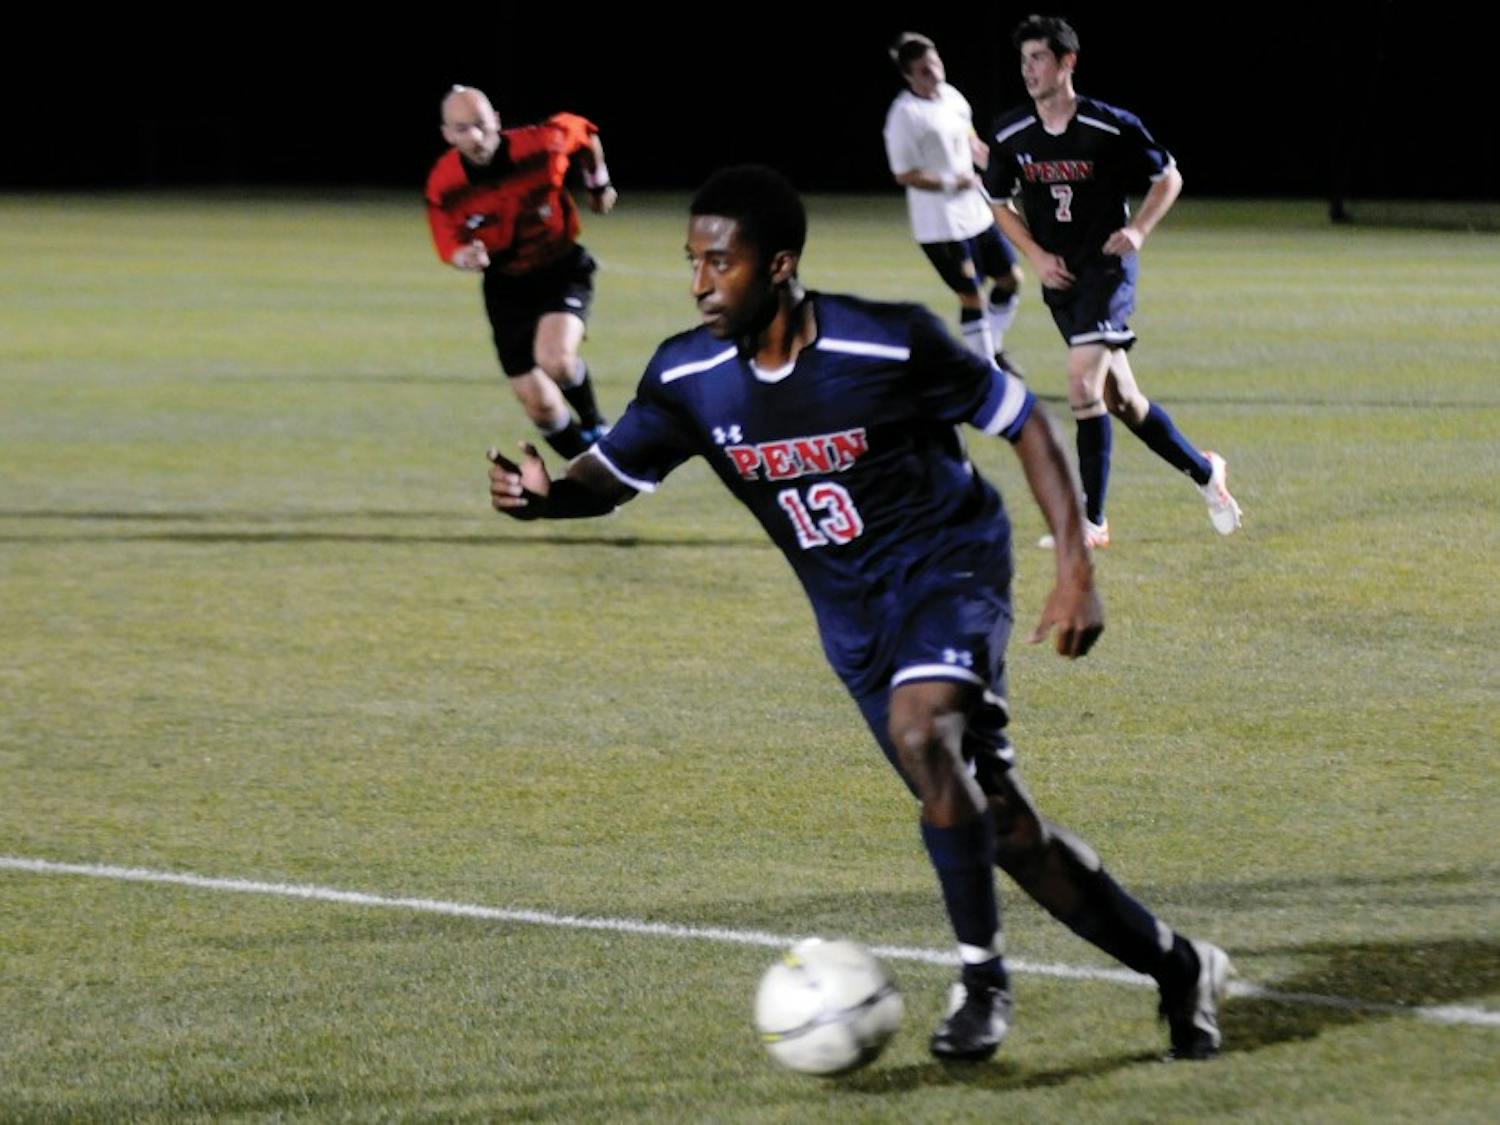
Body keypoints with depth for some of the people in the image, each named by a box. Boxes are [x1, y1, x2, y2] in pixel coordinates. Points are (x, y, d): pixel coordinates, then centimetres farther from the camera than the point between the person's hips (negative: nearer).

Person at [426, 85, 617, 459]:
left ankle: (594, 427, 1)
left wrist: (599, 184, 15)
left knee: (555, 360, -30)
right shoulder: (443, 186, -20)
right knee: (540, 407, 2)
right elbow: (450, 246, -9)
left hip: (562, 271, -2)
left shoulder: (541, 144, -22)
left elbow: (584, 132, 0)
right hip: (506, 286, 2)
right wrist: (465, 257, -34)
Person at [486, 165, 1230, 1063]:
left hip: (948, 568, -5)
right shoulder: (688, 378, -9)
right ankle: (1178, 969, 20)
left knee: (920, 731, -34)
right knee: (996, 824, 4)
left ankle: (983, 979, -19)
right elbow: (612, 475, 0)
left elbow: (1024, 423, -11)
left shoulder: (890, 346, -21)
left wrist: (1076, 569, -15)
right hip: (854, 617, 5)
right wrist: (545, 494, -25)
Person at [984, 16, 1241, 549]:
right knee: (1121, 399, 11)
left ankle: (1091, 520, -17)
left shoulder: (1112, 127, -11)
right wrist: (1036, 255, -1)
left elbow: (1169, 176, 2)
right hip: (1059, 277, 5)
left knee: (1083, 381, -21)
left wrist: (1138, 230, -14)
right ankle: (1205, 472, 32)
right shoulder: (1010, 135, 0)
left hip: (1107, 268, -5)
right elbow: (1000, 203, 14)